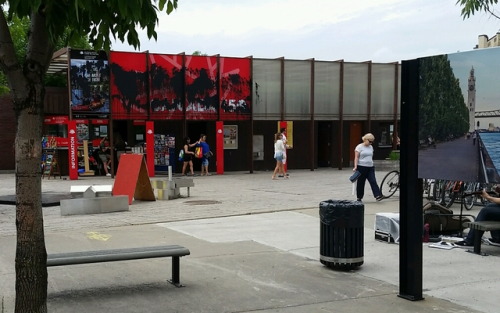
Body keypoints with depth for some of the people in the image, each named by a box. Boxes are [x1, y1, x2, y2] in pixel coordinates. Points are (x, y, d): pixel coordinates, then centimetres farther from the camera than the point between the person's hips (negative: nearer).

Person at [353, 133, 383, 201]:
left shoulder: (371, 147, 14)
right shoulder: (359, 147, -5)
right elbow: (356, 157, -10)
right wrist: (355, 167, -19)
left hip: (370, 167, 5)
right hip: (361, 167, -5)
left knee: (373, 181, -7)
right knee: (360, 183, 2)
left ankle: (378, 196, -16)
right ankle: (359, 197, 12)